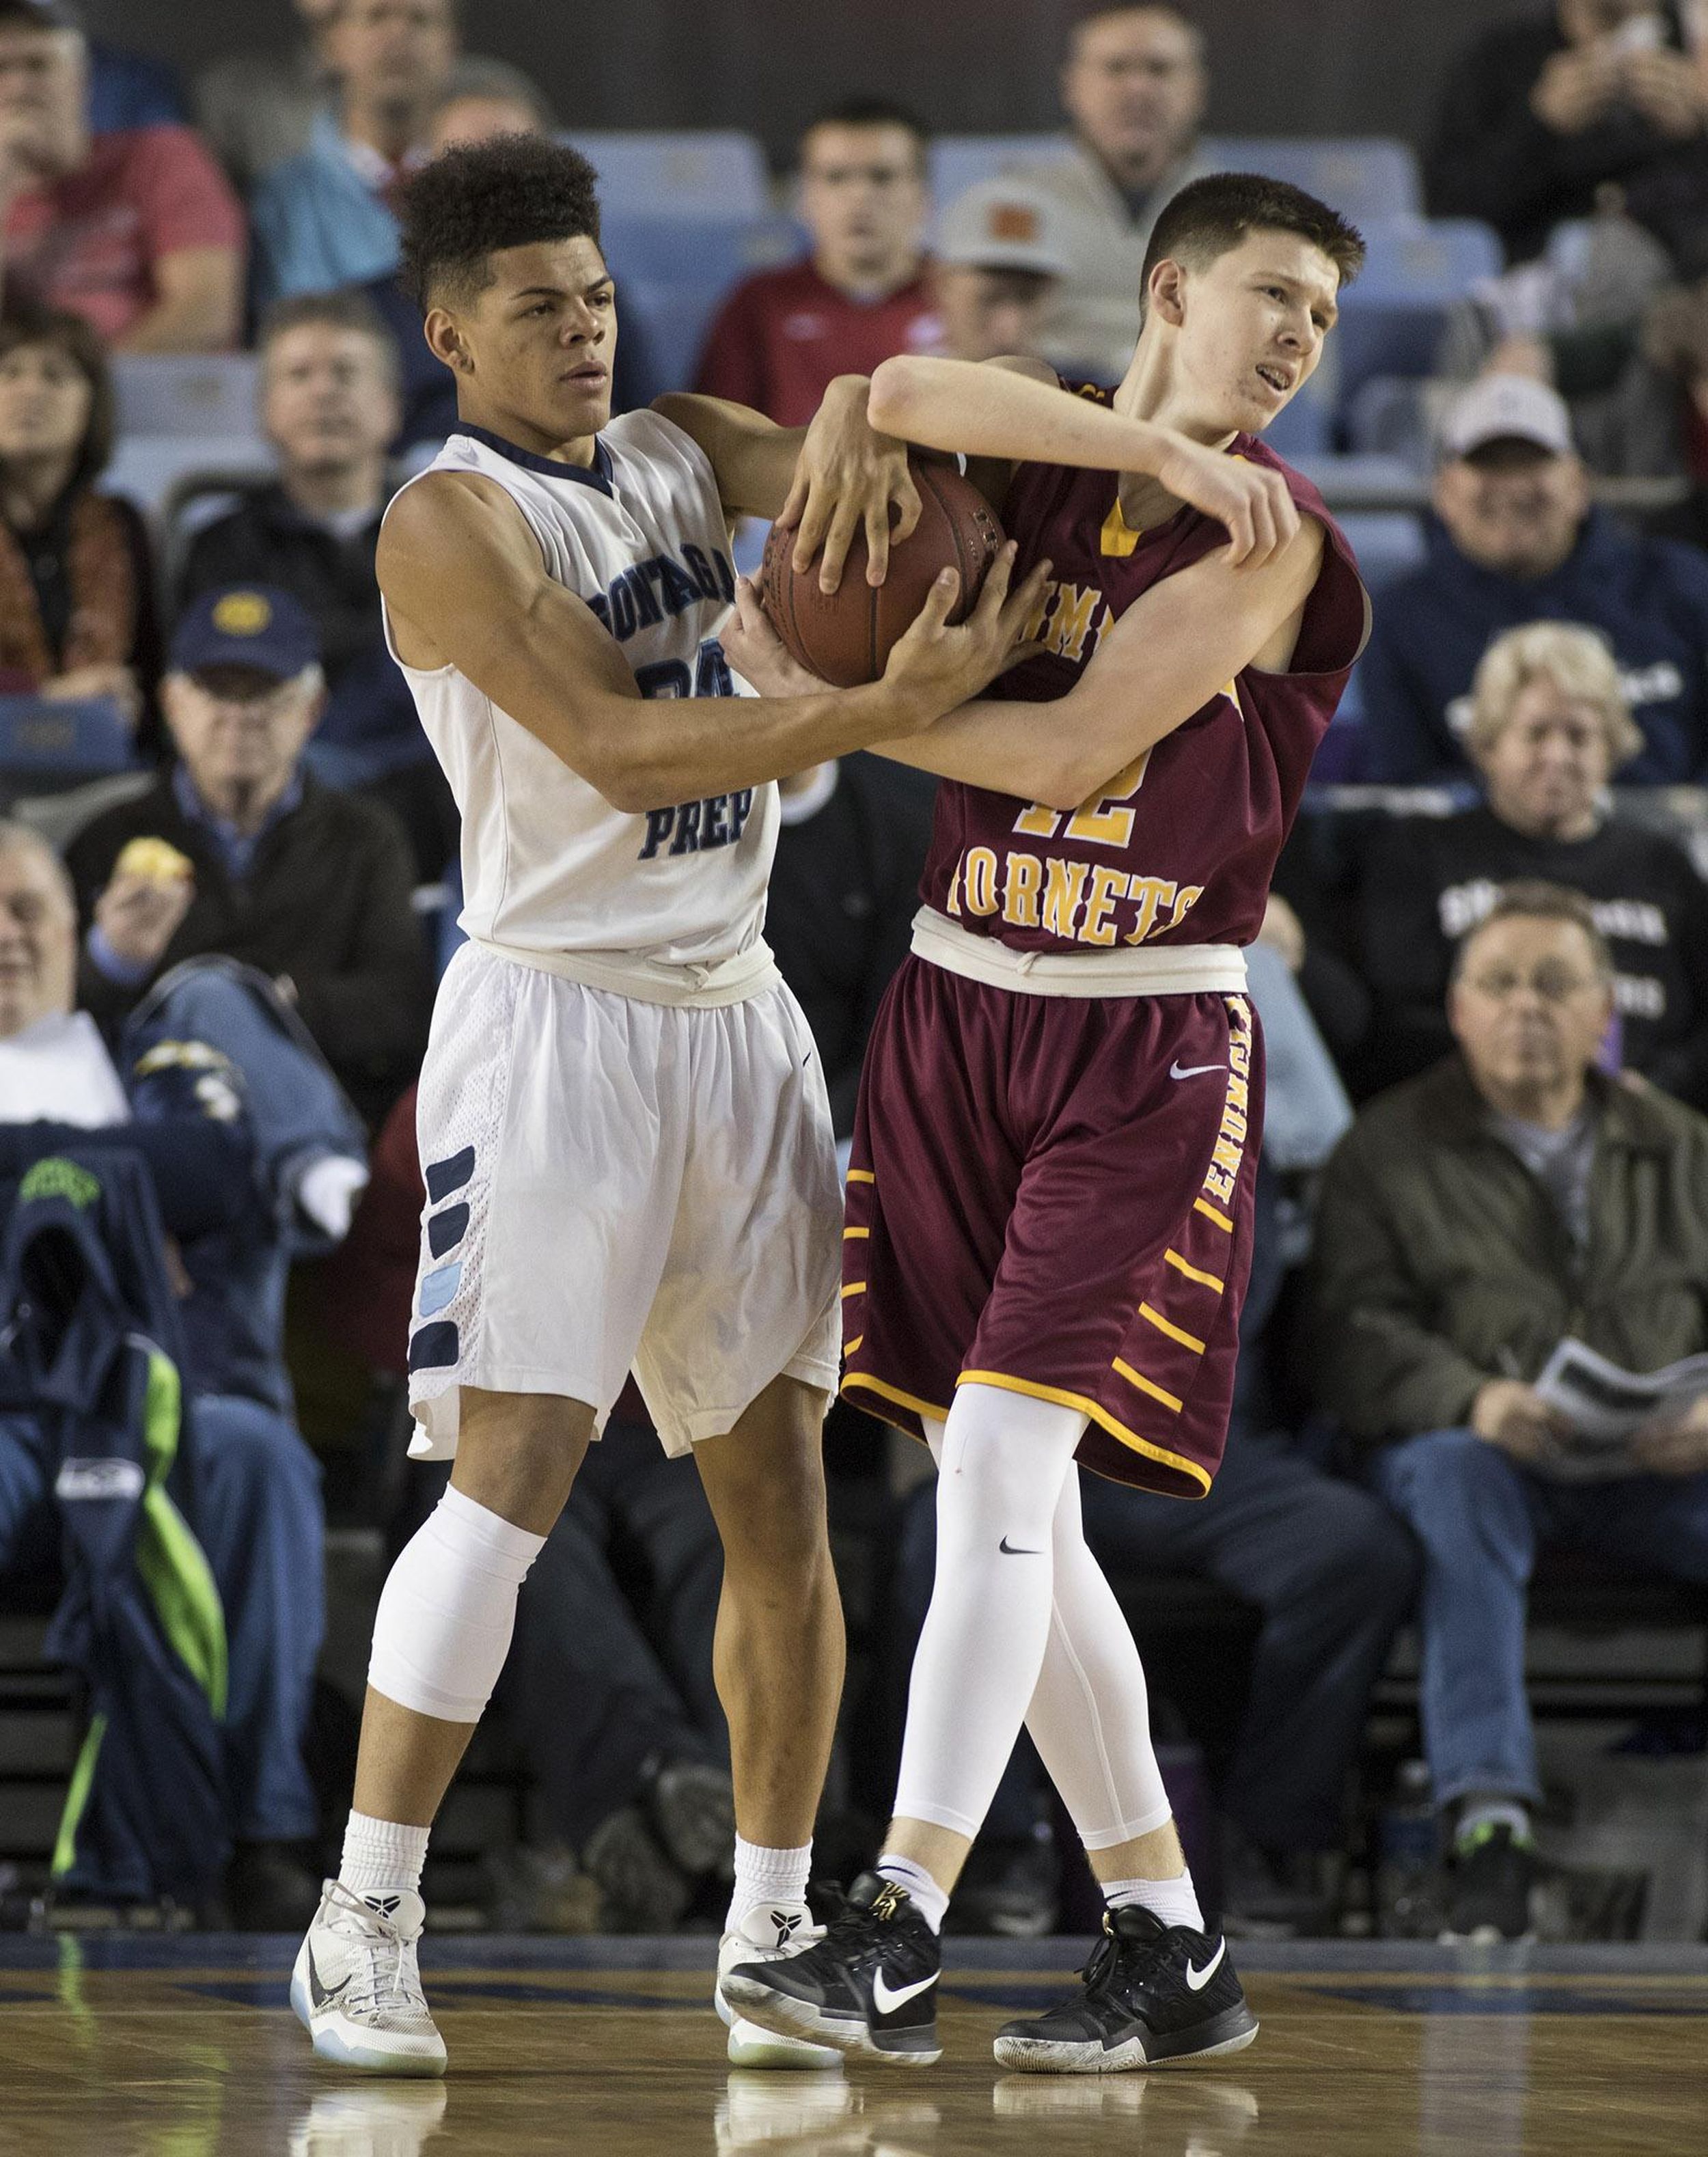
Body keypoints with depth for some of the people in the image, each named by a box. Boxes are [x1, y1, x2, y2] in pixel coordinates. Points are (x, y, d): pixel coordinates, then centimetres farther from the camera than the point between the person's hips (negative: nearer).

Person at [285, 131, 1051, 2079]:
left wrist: (853, 421, -19)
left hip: (735, 1015, 7)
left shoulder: (678, 450, 12)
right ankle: (365, 1924, -7)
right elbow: (616, 749, -21)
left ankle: (771, 1932, 14)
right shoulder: (452, 524, -11)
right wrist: (886, 711, -29)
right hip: (556, 1018, -7)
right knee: (510, 1481, -14)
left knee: (780, 1493, 6)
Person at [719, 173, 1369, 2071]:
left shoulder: (1269, 539, -6)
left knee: (1002, 1453, -18)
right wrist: (1158, 450, -24)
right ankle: (1169, 1951, 12)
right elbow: (893, 402, -18)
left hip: (1147, 1050, -5)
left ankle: (895, 1938, -22)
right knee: (1006, 1504, 5)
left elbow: (1073, 748, -14)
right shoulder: (1034, 441, 5)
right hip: (956, 1010, 5)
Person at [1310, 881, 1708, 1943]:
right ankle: (1489, 1823, -45)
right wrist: (1474, 1399, -21)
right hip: (1483, 1451, -2)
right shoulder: (1391, 1149, 14)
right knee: (1452, 1479, -39)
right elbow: (1356, 1335, 0)